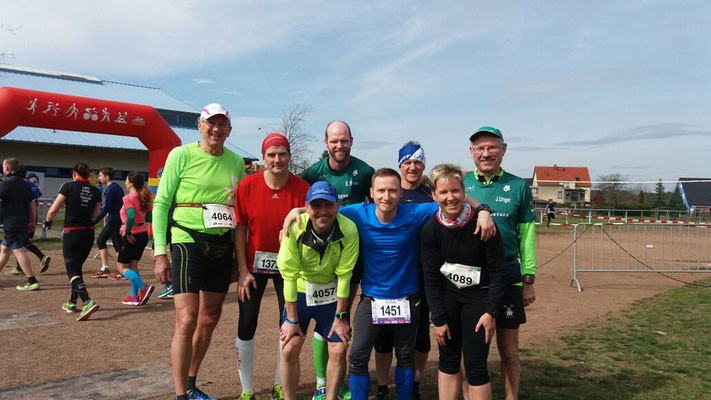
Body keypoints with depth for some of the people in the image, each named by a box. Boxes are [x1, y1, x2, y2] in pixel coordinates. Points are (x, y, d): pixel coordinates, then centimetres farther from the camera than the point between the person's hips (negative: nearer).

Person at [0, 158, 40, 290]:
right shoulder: (25, 183, 12)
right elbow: (32, 204, 13)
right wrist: (33, 222, 18)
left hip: (11, 223, -8)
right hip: (23, 222, 8)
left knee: (18, 250, -9)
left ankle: (32, 281, -13)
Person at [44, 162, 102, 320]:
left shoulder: (68, 186, -6)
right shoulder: (95, 191, 6)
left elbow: (53, 209, -6)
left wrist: (47, 222, 12)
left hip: (71, 232, -5)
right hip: (89, 232, 5)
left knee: (72, 270, -6)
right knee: (77, 267, 19)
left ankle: (88, 302, -25)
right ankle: (72, 303, 26)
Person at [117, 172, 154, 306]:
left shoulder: (128, 198, -14)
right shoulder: (145, 198, 8)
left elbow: (131, 216, -28)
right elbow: (150, 217, 7)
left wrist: (128, 232, -19)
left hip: (131, 236, -7)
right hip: (143, 234, 7)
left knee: (122, 267, 3)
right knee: (133, 266, 15)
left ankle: (144, 288, -11)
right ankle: (134, 297, 16)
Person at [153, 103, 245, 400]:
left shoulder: (236, 162, 9)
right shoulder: (181, 155, -4)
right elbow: (161, 203, -3)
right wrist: (160, 253, -9)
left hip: (223, 247, 5)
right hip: (189, 242, -5)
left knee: (209, 320, 13)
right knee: (187, 321, -11)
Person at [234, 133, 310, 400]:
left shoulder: (302, 188, -11)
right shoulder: (248, 185, -10)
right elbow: (240, 229, -6)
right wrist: (243, 271, -8)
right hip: (254, 263, 0)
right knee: (246, 325, 0)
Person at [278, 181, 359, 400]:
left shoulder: (349, 230, -24)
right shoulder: (295, 228, -23)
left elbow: (344, 275, -16)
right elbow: (289, 275, -18)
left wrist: (340, 316, -11)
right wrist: (291, 319, -13)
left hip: (333, 294, 0)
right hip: (300, 292, 0)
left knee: (338, 351, -3)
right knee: (290, 350, -4)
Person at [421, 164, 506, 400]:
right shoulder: (431, 228, -13)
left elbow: (497, 271, -11)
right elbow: (431, 277, -5)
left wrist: (491, 312, -11)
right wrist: (438, 319, -5)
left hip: (478, 295, -3)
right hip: (446, 294, 3)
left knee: (475, 365, -1)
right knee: (448, 359, 9)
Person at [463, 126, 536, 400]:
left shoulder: (518, 187, 2)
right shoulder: (461, 184, 2)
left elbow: (527, 236, 4)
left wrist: (529, 280, 3)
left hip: (507, 276, 0)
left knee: (508, 350, 9)